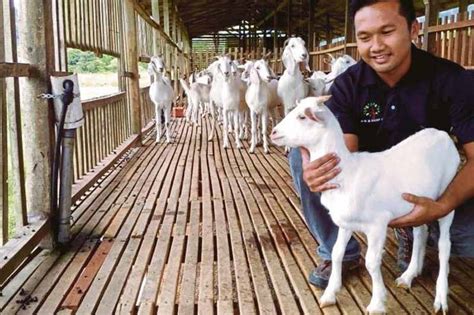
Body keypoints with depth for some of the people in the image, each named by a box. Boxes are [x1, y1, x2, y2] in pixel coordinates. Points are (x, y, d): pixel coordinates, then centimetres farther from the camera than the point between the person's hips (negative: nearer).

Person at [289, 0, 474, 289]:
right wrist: (319, 170, -49)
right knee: (300, 156, -22)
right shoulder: (347, 85, -12)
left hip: (422, 191, -1)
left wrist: (442, 206, -38)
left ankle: (412, 230, 7)